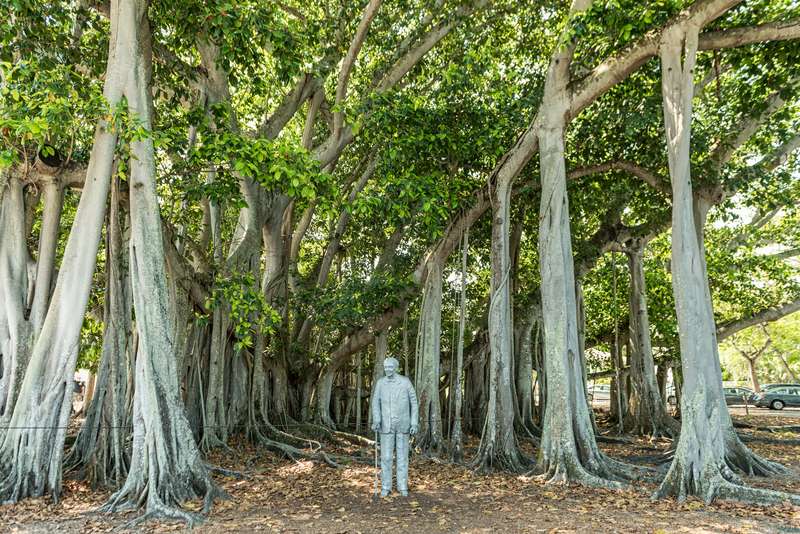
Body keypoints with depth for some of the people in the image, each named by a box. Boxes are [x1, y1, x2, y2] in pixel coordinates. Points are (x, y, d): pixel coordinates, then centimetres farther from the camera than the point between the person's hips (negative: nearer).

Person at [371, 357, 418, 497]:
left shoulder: (405, 382, -7)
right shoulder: (380, 382, -2)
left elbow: (414, 403, -3)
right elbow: (376, 403, -7)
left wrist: (414, 424, -9)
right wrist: (376, 421, -23)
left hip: (403, 424, -1)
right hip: (387, 425, 1)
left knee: (402, 456, 6)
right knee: (386, 456, 3)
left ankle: (402, 487, 18)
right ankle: (386, 487, 17)